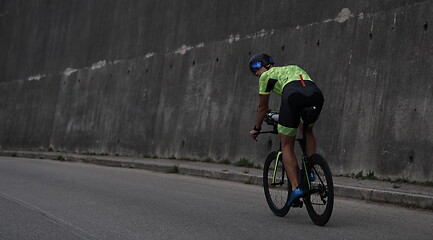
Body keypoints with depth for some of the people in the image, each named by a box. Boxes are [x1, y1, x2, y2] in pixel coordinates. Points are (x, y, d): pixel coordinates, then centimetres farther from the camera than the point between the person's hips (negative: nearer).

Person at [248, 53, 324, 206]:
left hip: (293, 95, -5)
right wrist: (298, 123, 61)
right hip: (316, 94, 5)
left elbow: (263, 108, 32)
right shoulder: (294, 68, 41)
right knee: (308, 130, 34)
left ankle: (295, 188, -2)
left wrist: (256, 129, 48)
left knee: (287, 147, 9)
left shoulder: (266, 76, 25)